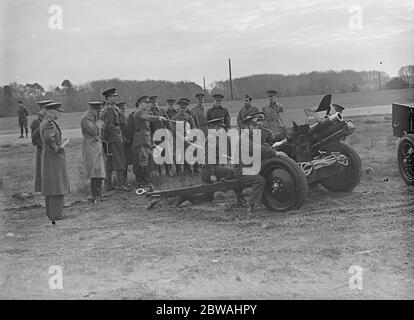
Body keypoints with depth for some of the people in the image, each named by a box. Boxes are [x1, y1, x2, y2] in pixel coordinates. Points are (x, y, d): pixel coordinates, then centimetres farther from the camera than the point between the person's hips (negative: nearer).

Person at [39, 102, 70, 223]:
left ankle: (50, 212, 24)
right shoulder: (50, 124, -19)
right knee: (57, 185, -5)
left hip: (47, 156, 10)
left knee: (50, 185, 15)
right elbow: (48, 138, -34)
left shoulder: (44, 122, 12)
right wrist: (57, 148, -21)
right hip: (54, 157, -10)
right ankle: (56, 214, -2)